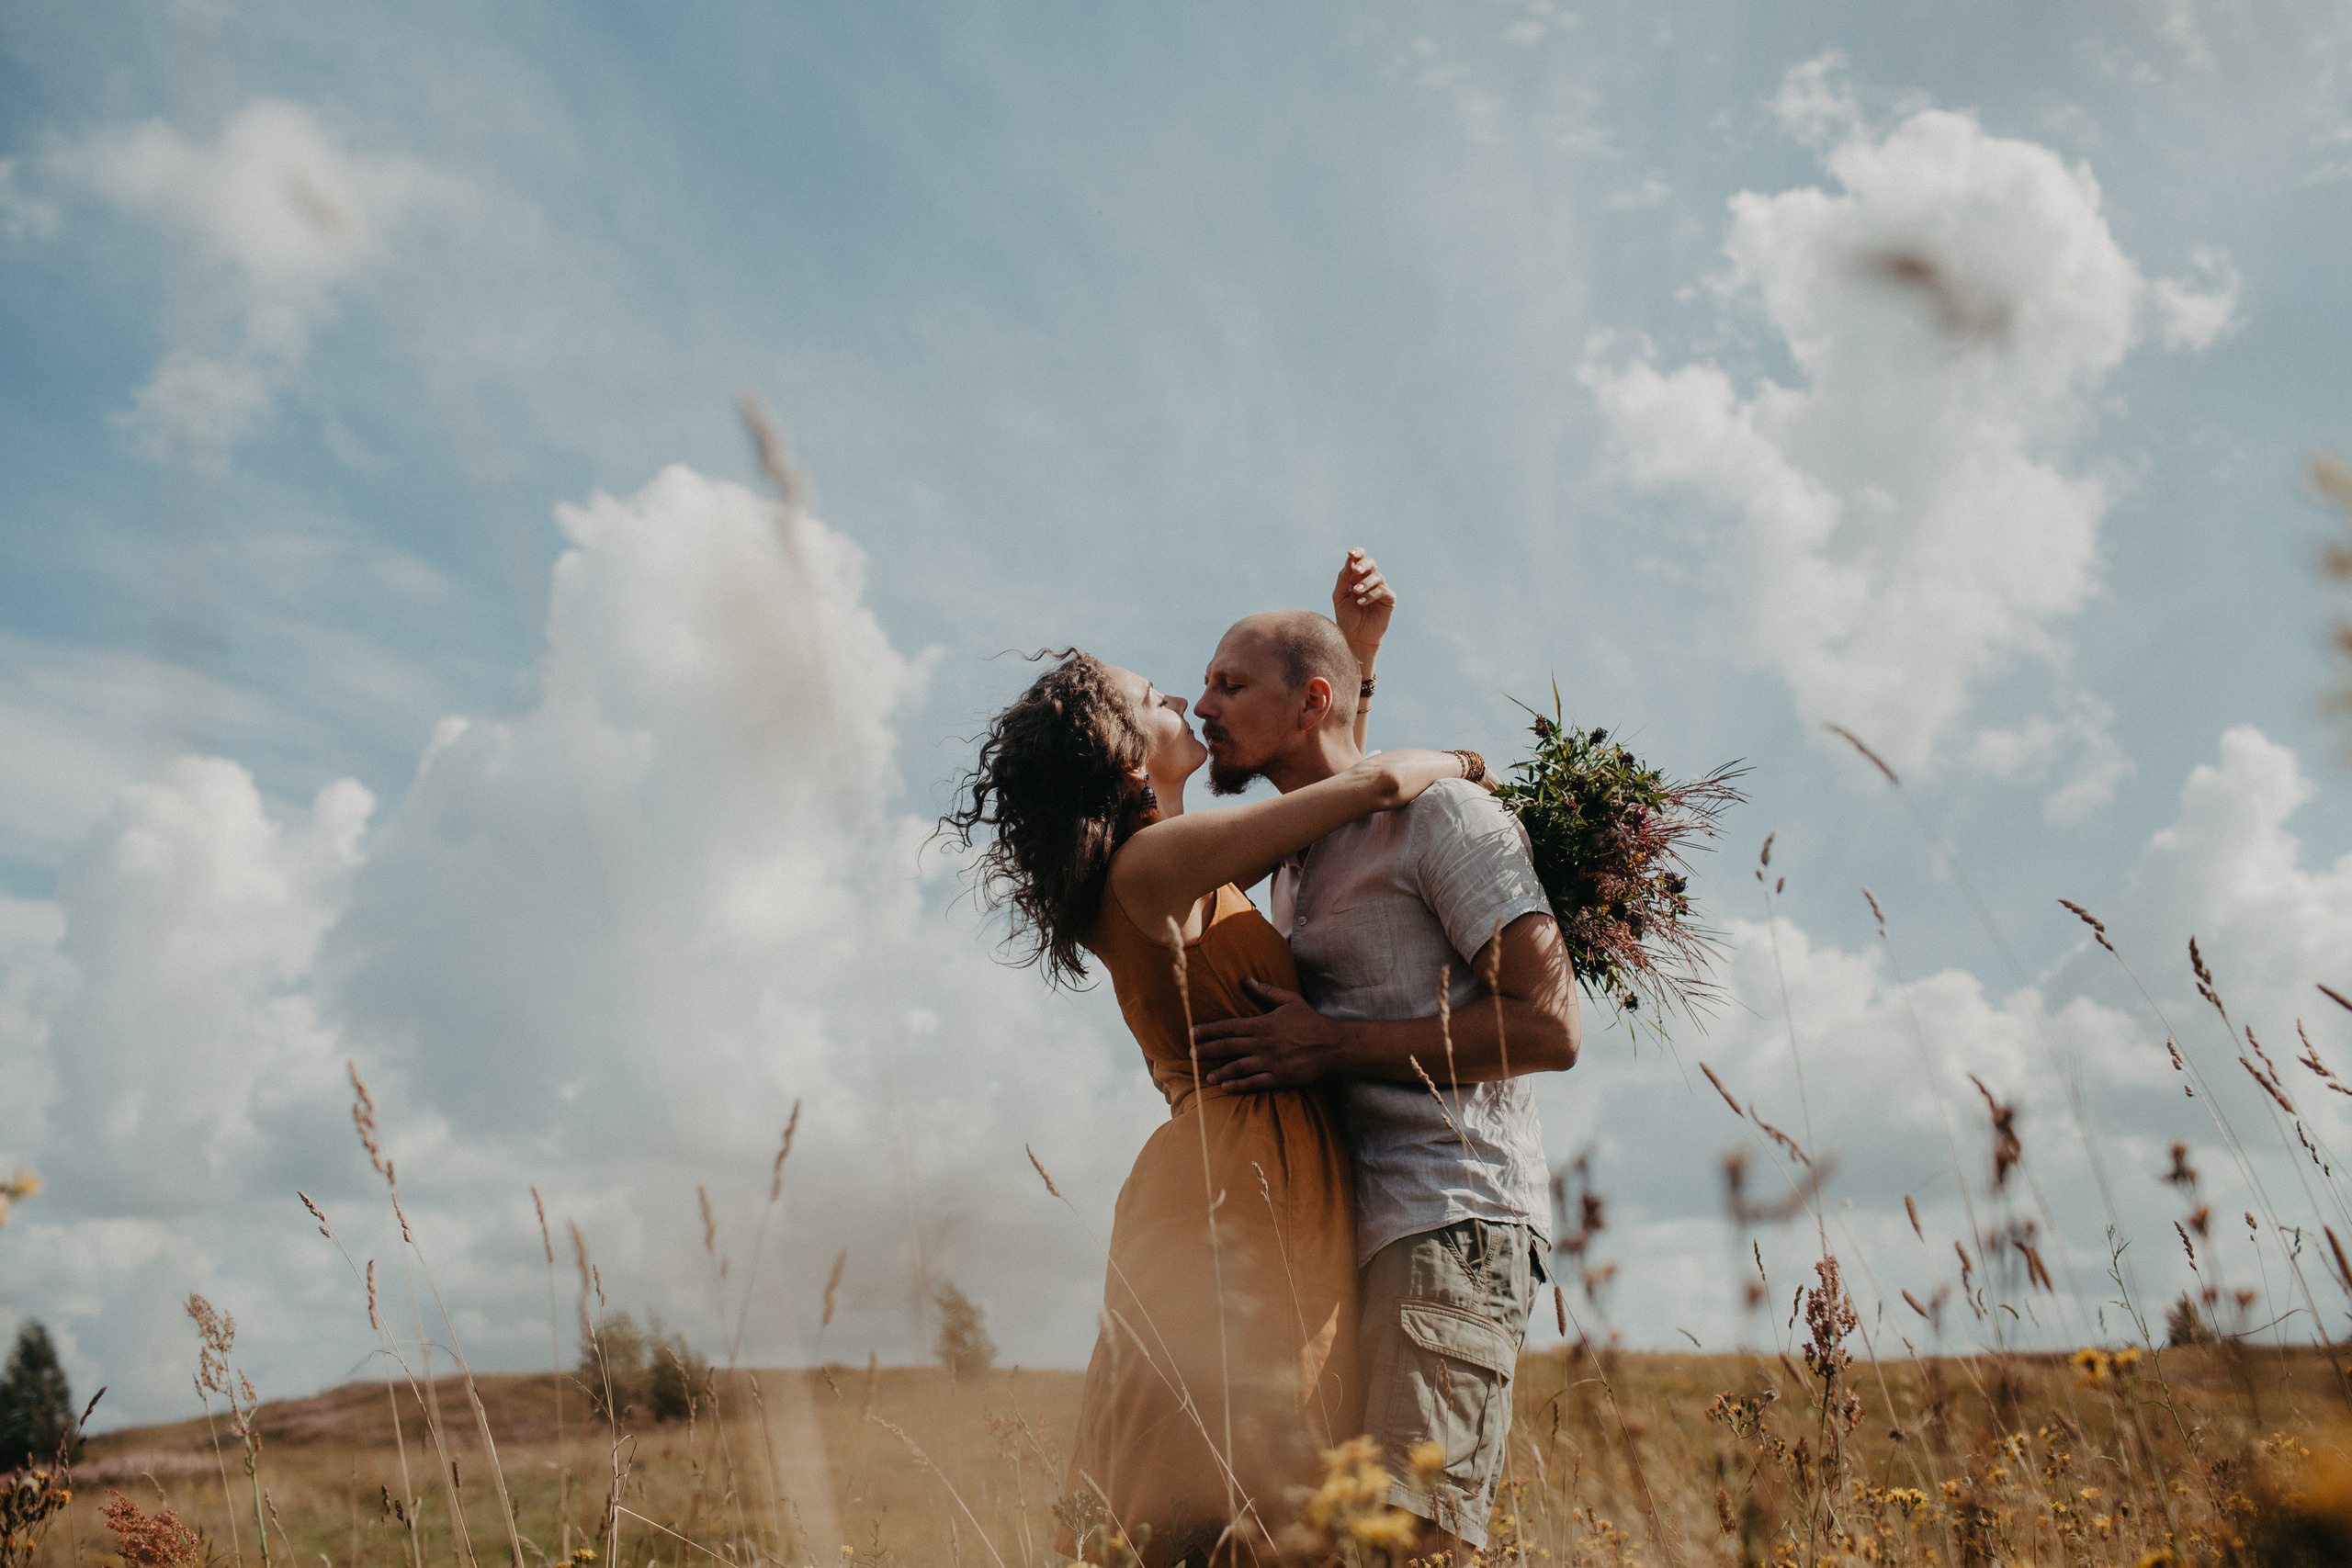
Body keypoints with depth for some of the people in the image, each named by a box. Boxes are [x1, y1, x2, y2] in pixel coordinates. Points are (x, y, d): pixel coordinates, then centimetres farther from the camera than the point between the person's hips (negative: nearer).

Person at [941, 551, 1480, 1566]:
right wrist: (1452, 765, 9)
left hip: (1279, 1203, 10)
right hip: (1232, 1207, -10)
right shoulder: (1150, 866, -11)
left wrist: (1356, 650, 26)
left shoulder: (1196, 874, 18)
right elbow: (1374, 787, -14)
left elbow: (1327, 798, 34)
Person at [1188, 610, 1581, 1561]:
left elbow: (1548, 1027, -13)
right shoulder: (1291, 859, 23)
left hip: (1450, 1219, -8)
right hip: (1351, 1229, 9)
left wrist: (1332, 1046, -15)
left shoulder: (1439, 810, -4)